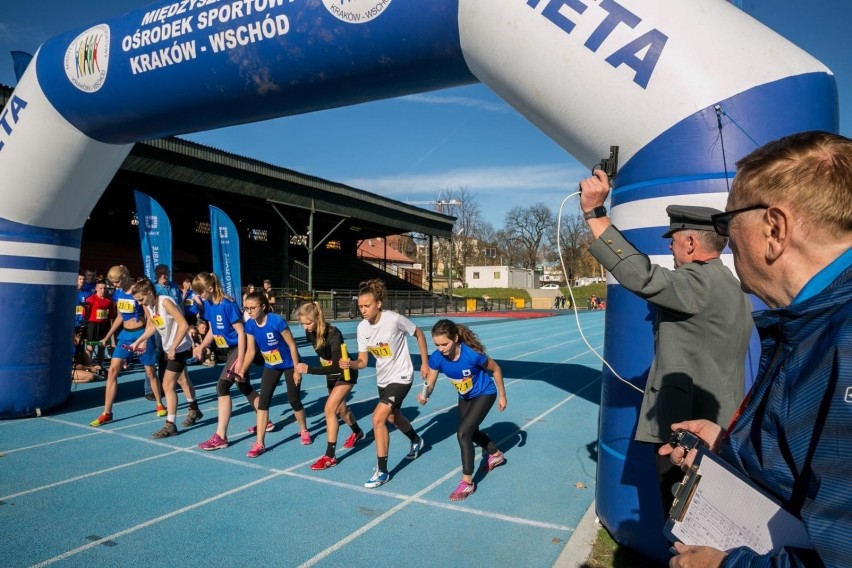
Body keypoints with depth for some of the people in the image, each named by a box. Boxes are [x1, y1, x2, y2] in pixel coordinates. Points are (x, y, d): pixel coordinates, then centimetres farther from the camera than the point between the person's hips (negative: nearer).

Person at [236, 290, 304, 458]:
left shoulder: (276, 321, -28)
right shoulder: (250, 325, -12)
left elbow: (292, 345, -21)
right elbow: (251, 350, -3)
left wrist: (297, 370, -18)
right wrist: (242, 371, -13)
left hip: (289, 365, -5)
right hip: (271, 366, 5)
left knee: (294, 400, 3)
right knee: (263, 401, -4)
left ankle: (304, 431, 30)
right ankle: (259, 443, 3)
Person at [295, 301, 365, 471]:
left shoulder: (333, 334, -35)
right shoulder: (310, 333, -14)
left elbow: (337, 366, -39)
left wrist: (309, 370, -44)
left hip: (345, 374, -7)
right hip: (331, 375, 7)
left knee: (329, 409, -18)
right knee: (340, 409, 22)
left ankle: (330, 456, -10)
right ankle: (357, 432, 52)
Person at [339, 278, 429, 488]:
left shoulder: (394, 319, -25)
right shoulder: (362, 327, -10)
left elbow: (418, 333, -8)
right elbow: (363, 361, -6)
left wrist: (425, 362, -6)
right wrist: (350, 364, -28)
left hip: (401, 377, -7)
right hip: (382, 379, 7)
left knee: (378, 418, -18)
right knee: (393, 416, 26)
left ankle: (382, 471, -3)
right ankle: (416, 441, 57)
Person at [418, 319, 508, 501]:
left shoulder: (472, 354, -37)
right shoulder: (436, 358, -26)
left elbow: (495, 369, -19)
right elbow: (430, 384, -18)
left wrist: (502, 396, -10)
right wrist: (424, 394, -42)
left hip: (484, 394, -6)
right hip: (465, 397, 6)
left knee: (463, 432, -19)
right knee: (471, 432, 24)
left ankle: (467, 482, -5)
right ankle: (496, 455, 54)